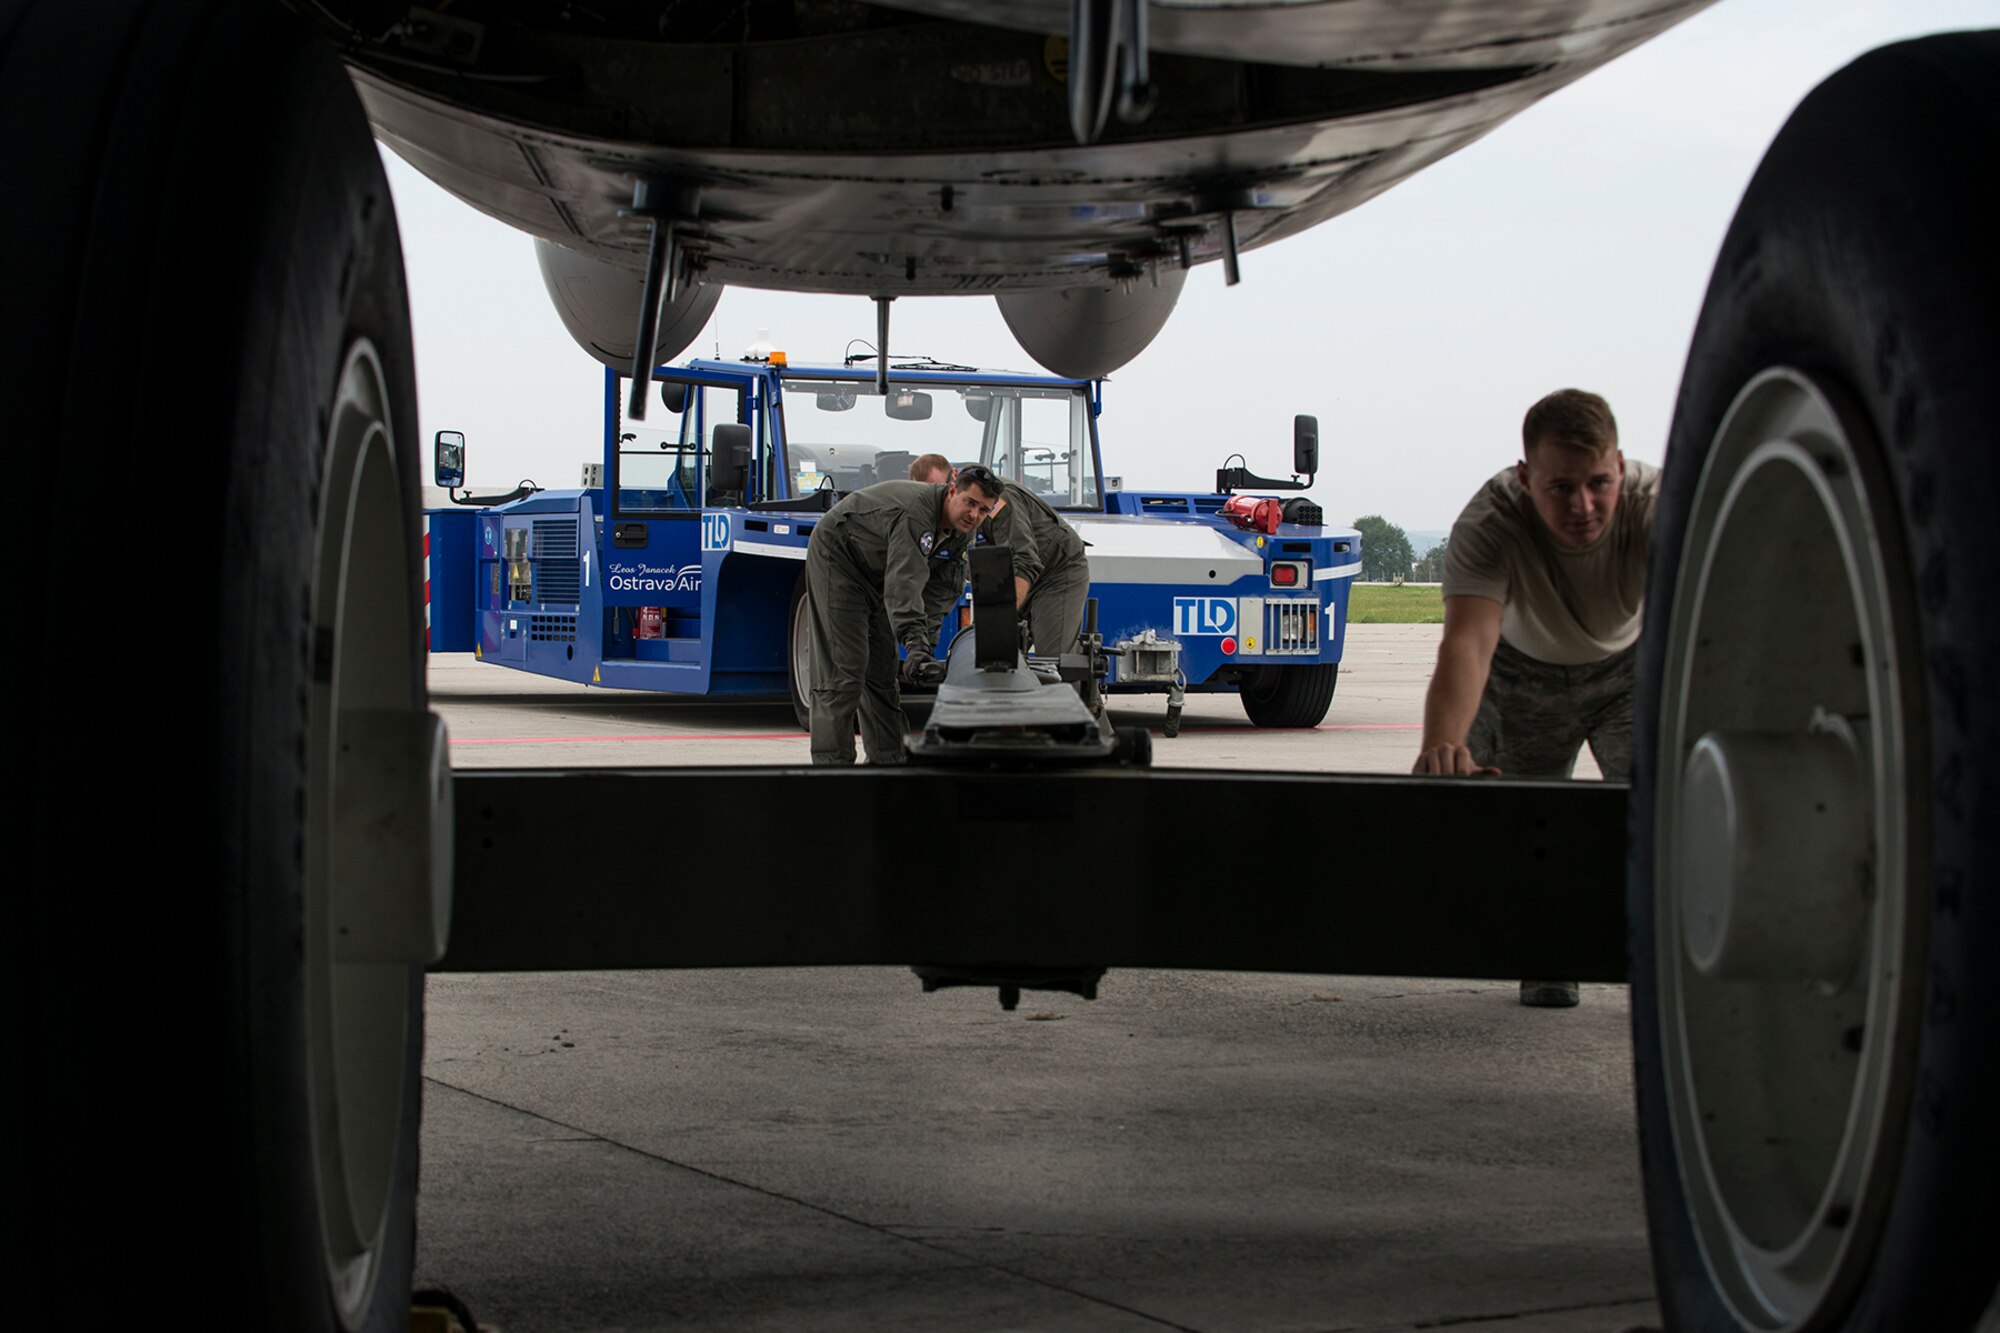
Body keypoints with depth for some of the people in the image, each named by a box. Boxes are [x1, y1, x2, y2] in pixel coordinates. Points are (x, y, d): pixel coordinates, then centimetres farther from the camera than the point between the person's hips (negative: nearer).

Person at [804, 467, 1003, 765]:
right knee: (843, 667, -15)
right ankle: (831, 763, -15)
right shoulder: (916, 513, -37)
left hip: (876, 575, 9)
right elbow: (905, 583, -48)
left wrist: (927, 643, -19)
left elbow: (942, 590, -7)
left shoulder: (962, 532, -7)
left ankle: (887, 760, 14)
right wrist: (915, 644, -58)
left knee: (882, 670, 9)